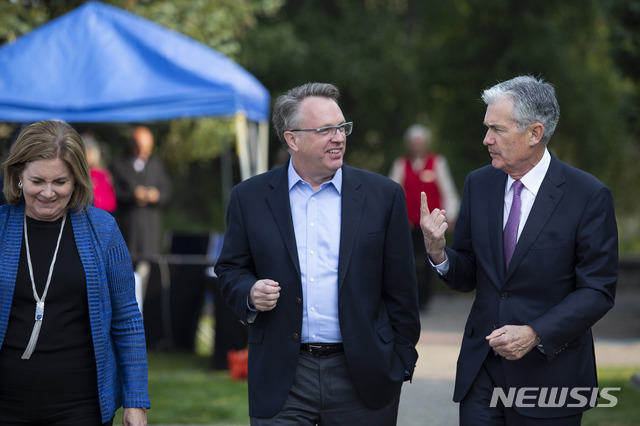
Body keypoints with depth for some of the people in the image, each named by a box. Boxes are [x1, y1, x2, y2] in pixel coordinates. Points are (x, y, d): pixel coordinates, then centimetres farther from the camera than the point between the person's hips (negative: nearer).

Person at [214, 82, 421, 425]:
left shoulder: (383, 195, 3)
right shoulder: (250, 198, 5)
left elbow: (400, 289, 5)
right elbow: (230, 269, 12)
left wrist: (400, 364, 3)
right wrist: (250, 294, -9)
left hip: (361, 380, 0)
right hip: (281, 380, 0)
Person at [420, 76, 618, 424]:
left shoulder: (589, 196, -9)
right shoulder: (479, 184, 5)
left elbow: (598, 291, -10)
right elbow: (467, 277, 9)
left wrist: (535, 334, -19)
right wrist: (438, 252, -12)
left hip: (550, 373, -4)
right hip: (481, 370, 4)